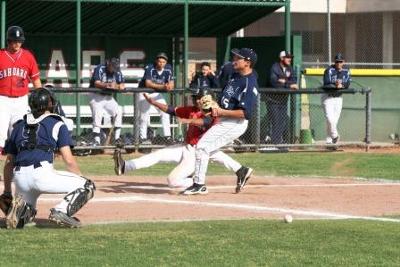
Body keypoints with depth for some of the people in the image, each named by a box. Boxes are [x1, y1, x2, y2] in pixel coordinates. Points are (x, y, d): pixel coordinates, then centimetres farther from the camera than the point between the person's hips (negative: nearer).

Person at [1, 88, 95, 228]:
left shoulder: (19, 126, 25)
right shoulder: (57, 124, 11)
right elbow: (69, 160, 3)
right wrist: (81, 179, 16)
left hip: (20, 178, 5)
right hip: (42, 173, -5)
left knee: (28, 211, 30)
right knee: (88, 186, 7)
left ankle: (21, 206, -7)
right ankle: (61, 211, -17)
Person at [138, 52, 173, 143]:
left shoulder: (168, 69, -12)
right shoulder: (149, 68, -25)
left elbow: (171, 84, -11)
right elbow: (148, 84, -35)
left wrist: (169, 87, -37)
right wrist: (162, 86, -47)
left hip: (157, 93, 4)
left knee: (165, 112, -5)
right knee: (144, 114, -5)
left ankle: (167, 136, -2)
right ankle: (143, 137, 4)